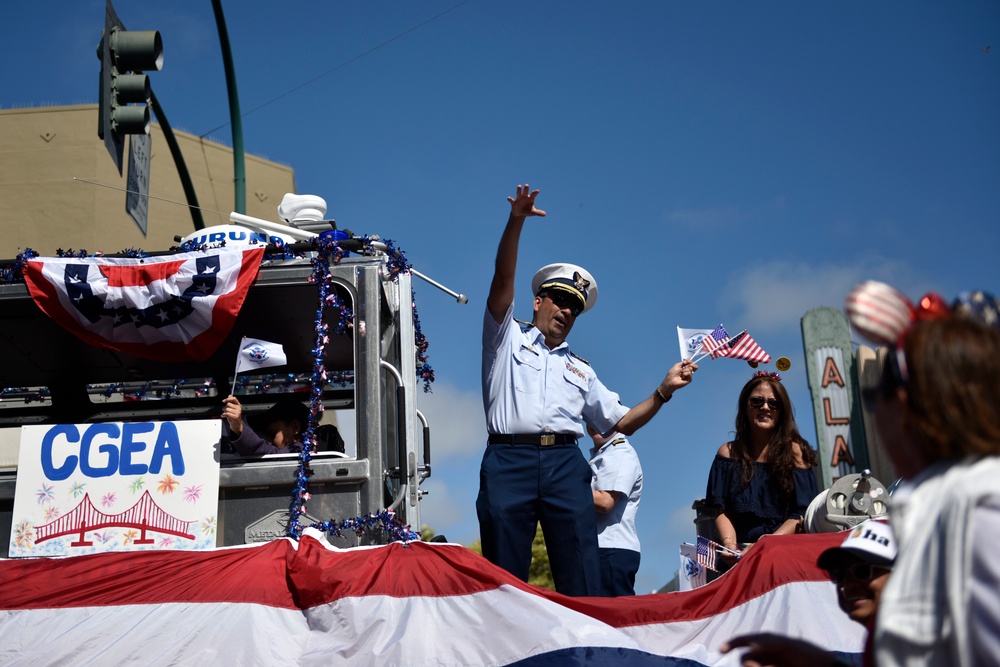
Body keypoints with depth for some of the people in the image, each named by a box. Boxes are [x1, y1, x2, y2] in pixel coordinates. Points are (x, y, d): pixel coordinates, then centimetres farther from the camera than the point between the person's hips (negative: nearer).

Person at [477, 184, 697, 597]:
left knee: (582, 579, -8)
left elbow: (621, 423, 26)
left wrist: (663, 391, 12)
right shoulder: (508, 338, 19)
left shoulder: (580, 370, 29)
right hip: (509, 459, -3)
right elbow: (503, 280, 4)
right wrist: (516, 223, -10)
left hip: (565, 464, 3)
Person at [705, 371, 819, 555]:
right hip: (741, 553, 2)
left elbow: (803, 513, 1)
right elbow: (720, 510, 7)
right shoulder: (728, 453, 13)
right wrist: (729, 544, -12)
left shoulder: (794, 451, 7)